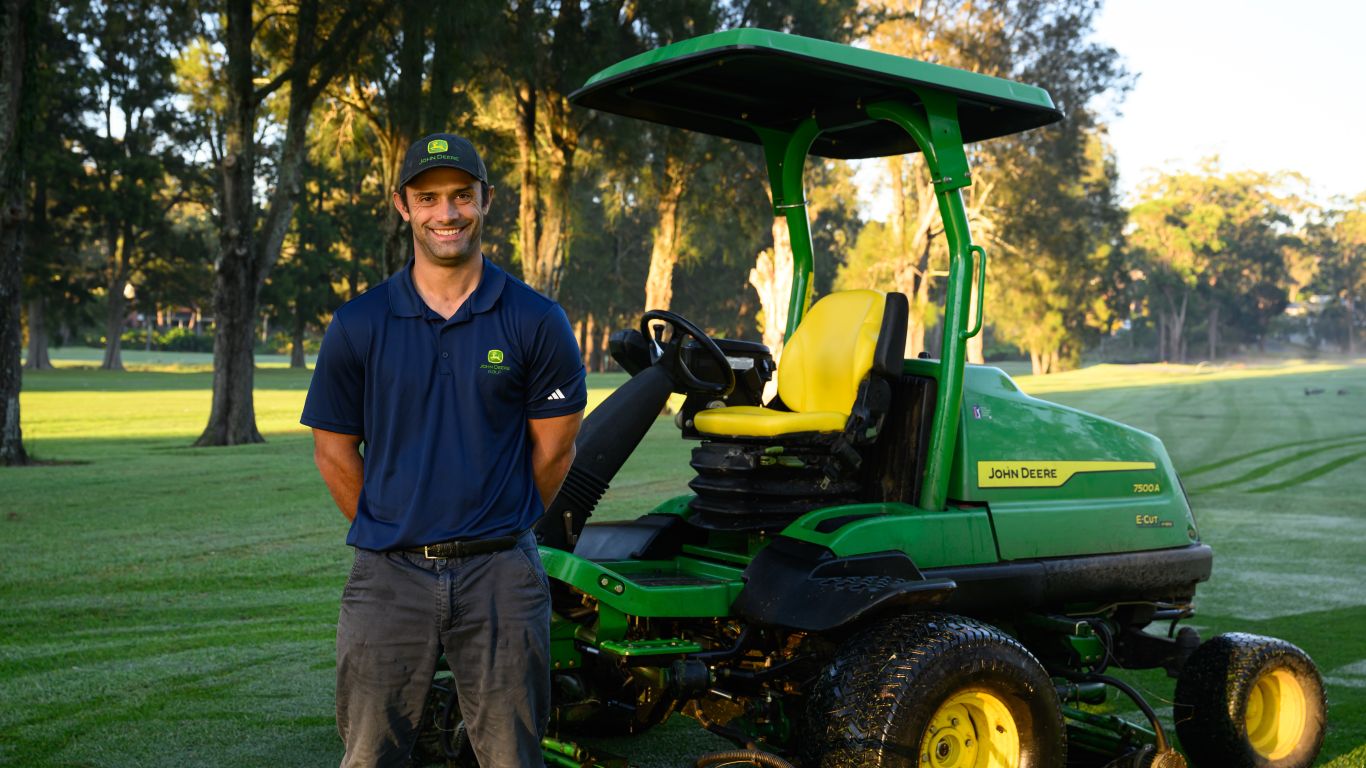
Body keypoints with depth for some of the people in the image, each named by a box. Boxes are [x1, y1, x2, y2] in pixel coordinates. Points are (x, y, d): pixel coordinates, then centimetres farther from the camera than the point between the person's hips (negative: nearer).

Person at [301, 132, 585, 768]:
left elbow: (554, 450, 5)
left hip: (501, 576, -1)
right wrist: (391, 534, 12)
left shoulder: (536, 322, -2)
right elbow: (334, 453, 8)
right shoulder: (358, 325, 1)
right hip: (388, 578, 1)